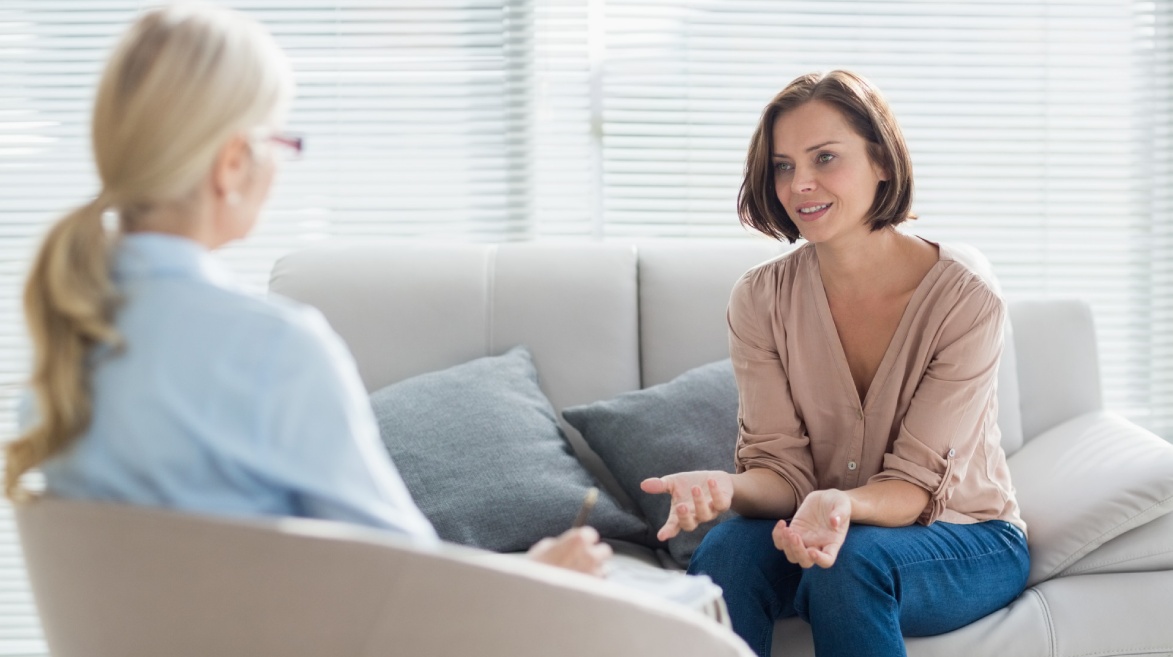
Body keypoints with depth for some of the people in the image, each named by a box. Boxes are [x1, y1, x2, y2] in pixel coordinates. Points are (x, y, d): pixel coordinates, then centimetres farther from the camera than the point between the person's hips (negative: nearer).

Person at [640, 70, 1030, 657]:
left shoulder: (966, 303, -17)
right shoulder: (760, 299, -6)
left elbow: (915, 487, -17)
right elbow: (782, 467, -9)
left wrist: (843, 505, -40)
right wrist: (727, 489, -33)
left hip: (966, 540, -2)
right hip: (821, 525, 2)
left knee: (851, 561, -35)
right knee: (726, 552, -30)